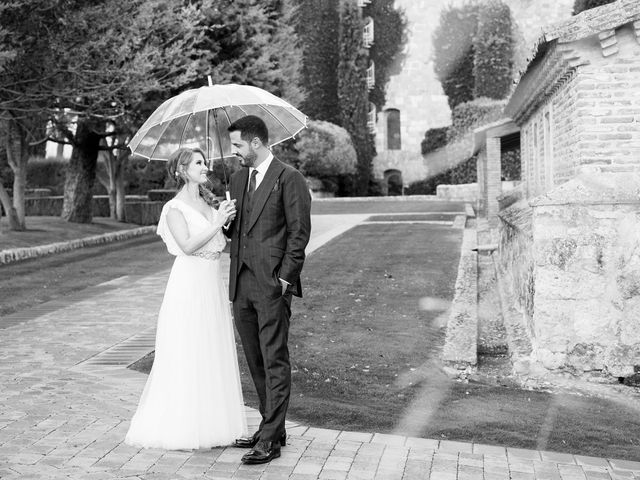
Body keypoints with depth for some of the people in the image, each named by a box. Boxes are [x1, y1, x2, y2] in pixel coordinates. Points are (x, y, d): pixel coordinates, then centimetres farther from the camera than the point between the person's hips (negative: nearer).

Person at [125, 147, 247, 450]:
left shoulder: (208, 203, 13)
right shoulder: (175, 208, -7)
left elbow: (219, 244, 13)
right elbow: (188, 246, -18)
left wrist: (229, 222, -2)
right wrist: (217, 223, -19)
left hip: (213, 285, 7)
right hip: (189, 285, -7)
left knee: (213, 354, 10)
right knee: (186, 356, -2)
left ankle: (210, 422, 21)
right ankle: (180, 427, 9)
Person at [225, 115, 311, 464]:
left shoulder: (288, 178, -6)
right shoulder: (238, 179, 17)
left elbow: (299, 232, -9)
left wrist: (285, 277, -14)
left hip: (272, 284, -8)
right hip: (241, 283, 8)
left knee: (274, 361, -2)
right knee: (255, 362, 13)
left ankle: (270, 439, 3)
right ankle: (271, 428, 24)